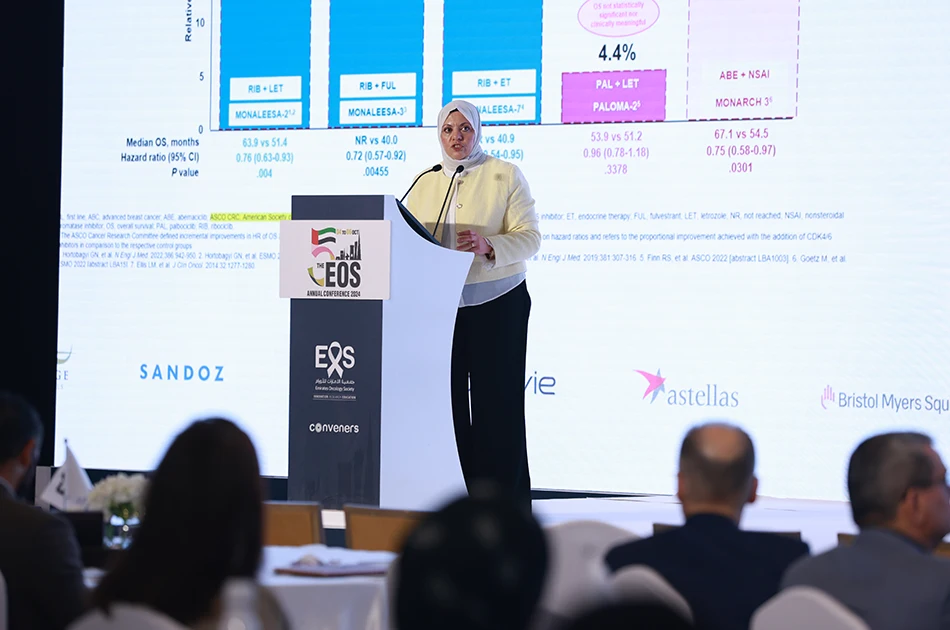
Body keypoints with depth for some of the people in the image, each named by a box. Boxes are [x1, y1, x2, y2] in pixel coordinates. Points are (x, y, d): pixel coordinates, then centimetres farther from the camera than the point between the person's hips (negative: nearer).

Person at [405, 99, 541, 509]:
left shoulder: (506, 175, 1)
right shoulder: (425, 183, 15)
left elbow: (529, 237, -7)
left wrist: (489, 246, -24)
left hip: (497, 302, -4)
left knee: (496, 402, -3)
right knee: (447, 399, 1)